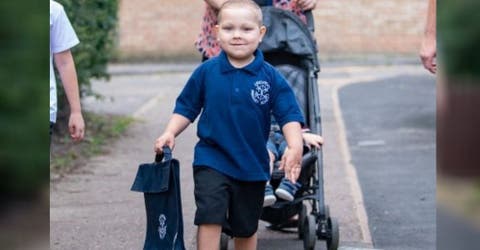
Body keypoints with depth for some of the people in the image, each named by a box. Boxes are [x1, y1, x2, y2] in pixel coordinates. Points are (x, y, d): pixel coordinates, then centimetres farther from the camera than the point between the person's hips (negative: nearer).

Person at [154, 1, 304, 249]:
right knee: (210, 218, -17)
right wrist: (169, 133, -10)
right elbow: (186, 107, 4)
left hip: (252, 165, 1)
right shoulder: (206, 72, -5)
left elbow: (289, 115, -9)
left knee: (246, 228, 16)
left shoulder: (271, 77, -8)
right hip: (212, 161, -1)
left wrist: (295, 146, -25)